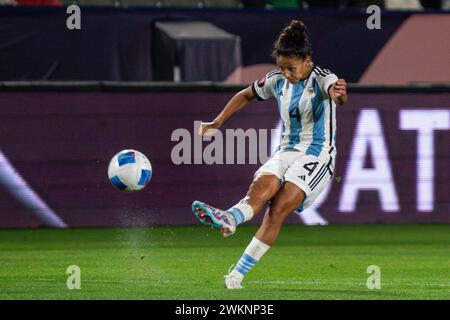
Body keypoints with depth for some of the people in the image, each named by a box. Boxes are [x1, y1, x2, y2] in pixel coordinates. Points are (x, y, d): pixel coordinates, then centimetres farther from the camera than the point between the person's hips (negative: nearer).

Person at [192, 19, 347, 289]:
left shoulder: (322, 79, -12)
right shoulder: (278, 81, 7)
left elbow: (338, 94, -36)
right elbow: (246, 96, 25)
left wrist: (339, 94, -61)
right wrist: (217, 123, 19)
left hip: (317, 157, -6)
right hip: (286, 152, 6)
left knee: (279, 208, -24)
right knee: (262, 185, -28)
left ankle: (238, 274, -30)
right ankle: (228, 220, -60)